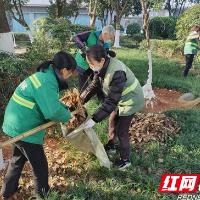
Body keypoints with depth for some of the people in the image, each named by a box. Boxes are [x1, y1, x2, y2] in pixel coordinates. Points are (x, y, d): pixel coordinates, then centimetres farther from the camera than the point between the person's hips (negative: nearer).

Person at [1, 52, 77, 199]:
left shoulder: (44, 76, 8)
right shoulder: (47, 82, -25)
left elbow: (50, 101, 19)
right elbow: (53, 112, -32)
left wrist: (66, 108, 11)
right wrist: (68, 116, -13)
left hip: (16, 124, 10)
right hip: (25, 129, -10)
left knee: (18, 160, 28)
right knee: (40, 165, 11)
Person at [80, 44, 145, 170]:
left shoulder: (116, 72, -37)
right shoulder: (102, 68, -11)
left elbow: (111, 101, -38)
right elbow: (93, 87, 1)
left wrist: (94, 120, -37)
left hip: (131, 100, -8)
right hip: (120, 99, 9)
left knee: (121, 130, -2)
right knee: (112, 122, 20)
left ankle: (125, 160, 19)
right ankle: (111, 146, 45)